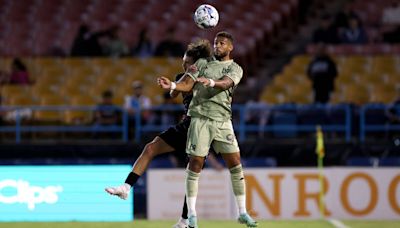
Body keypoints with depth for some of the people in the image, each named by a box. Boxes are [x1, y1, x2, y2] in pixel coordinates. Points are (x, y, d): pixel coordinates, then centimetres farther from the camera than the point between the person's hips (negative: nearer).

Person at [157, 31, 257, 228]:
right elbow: (187, 84, 3)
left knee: (235, 164, -4)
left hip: (222, 120, 0)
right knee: (195, 164, -5)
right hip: (200, 118, 0)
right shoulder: (202, 63, 13)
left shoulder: (235, 69, 8)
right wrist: (172, 85, -19)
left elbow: (225, 83, -13)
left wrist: (210, 82, -35)